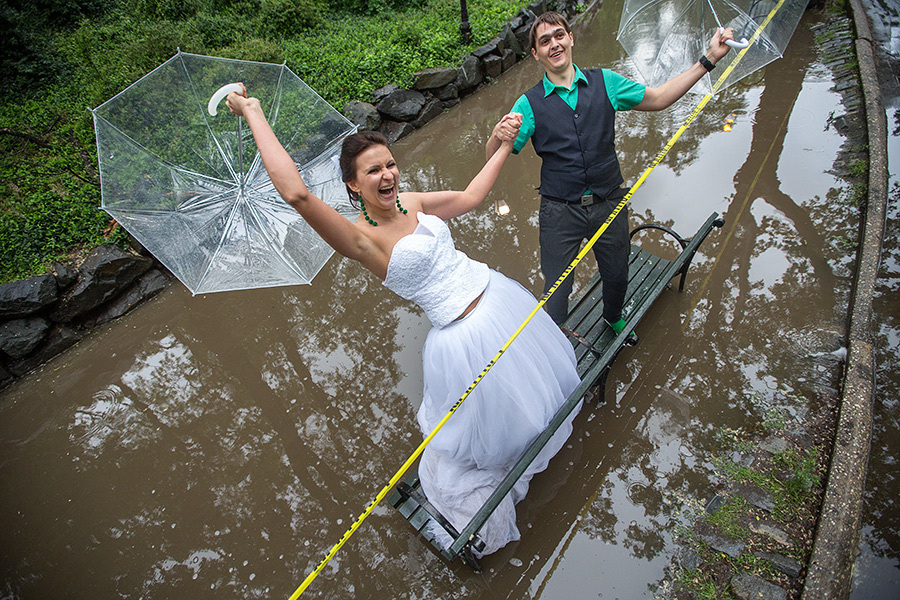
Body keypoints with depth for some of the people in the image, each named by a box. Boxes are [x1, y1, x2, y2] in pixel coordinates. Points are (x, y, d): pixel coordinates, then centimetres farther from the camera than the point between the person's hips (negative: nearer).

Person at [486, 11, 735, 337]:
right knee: (556, 294, -1)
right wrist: (498, 136, -33)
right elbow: (493, 158, -10)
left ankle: (614, 318, 54)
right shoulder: (529, 103, -4)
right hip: (560, 212, -3)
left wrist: (708, 59, 9)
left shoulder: (604, 82, 4)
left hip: (609, 204, 3)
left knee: (617, 278, 20)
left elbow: (657, 98, 14)